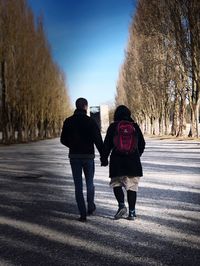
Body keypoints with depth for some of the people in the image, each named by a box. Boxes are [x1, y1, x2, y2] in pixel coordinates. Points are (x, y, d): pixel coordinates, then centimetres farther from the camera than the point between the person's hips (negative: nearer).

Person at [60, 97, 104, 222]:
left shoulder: (68, 121, 1)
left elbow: (63, 140, 6)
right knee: (90, 183, 19)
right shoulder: (91, 121, -7)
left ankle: (83, 214, 3)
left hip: (74, 156, 1)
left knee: (78, 186, 4)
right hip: (88, 155, -1)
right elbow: (98, 140, -10)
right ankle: (91, 207, 29)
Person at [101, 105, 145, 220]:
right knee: (132, 186, 7)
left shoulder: (113, 126, -1)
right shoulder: (135, 126, 6)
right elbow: (142, 144, 12)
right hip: (133, 161, 2)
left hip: (117, 161, -2)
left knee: (116, 184, 12)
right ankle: (132, 212, 6)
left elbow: (107, 144, -3)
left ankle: (122, 205, -7)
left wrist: (104, 159, 8)